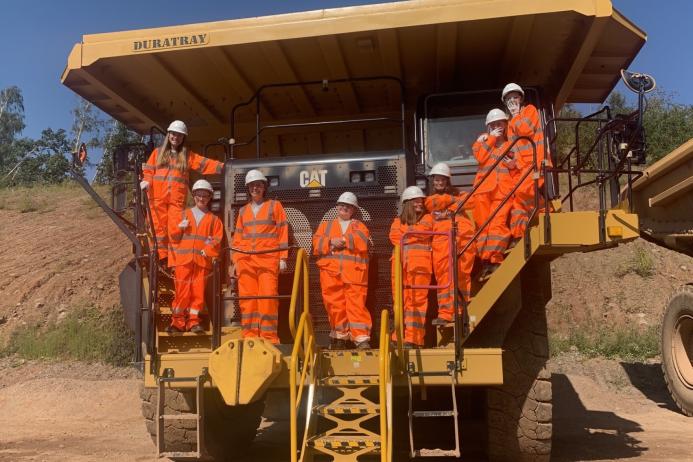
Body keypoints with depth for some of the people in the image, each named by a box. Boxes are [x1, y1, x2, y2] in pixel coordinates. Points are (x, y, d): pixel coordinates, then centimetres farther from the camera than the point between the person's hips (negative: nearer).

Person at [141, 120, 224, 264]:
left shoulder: (188, 155, 13)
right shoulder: (158, 152, 14)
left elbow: (206, 164, 3)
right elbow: (148, 170, 12)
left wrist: (223, 167, -8)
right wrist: (146, 181, -7)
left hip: (177, 198, 0)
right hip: (158, 196, 0)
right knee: (160, 227, -2)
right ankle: (163, 259, 4)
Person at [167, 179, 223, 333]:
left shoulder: (214, 220, 13)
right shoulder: (183, 215, 17)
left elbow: (217, 240, 3)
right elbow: (173, 235, 13)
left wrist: (208, 250, -13)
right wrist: (179, 227, -7)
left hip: (202, 262, 0)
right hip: (183, 261, 0)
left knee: (198, 292, -1)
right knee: (182, 292, -1)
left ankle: (193, 321, 9)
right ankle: (178, 321, 8)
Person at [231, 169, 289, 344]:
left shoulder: (274, 205, 10)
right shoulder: (243, 210, 20)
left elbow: (283, 232, 4)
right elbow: (237, 237, 19)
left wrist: (283, 258, -3)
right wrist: (236, 260, 10)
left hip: (268, 259, -3)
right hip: (245, 260, 3)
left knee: (268, 297, -10)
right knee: (247, 298, -1)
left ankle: (269, 336, -4)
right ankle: (249, 336, 5)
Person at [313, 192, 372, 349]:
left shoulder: (359, 226, 17)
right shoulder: (326, 225, 22)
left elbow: (363, 242, -5)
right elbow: (317, 243, 7)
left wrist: (343, 239, -7)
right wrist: (331, 242, -10)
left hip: (354, 272, -2)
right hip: (331, 271, 2)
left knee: (356, 304, -9)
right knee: (335, 305, 1)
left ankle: (362, 338, -12)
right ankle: (340, 337, 13)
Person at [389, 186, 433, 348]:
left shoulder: (427, 219, 16)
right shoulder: (398, 221, 23)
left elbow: (422, 231, -5)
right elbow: (394, 236, 3)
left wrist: (405, 238, 5)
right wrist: (414, 238, -3)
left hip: (420, 265, -3)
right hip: (400, 265, 3)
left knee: (417, 301, -10)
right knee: (401, 301, 1)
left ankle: (413, 338, -10)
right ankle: (400, 337, 5)